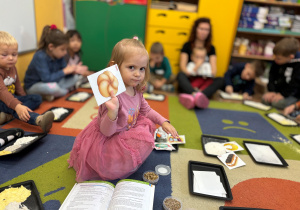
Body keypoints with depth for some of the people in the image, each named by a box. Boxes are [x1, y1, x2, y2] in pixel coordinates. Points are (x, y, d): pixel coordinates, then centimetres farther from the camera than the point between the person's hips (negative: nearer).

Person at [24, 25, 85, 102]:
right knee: (53, 87, -41)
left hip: (52, 82, 8)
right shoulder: (40, 57, -24)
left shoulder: (59, 55, -4)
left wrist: (72, 71, -23)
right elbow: (46, 79, -30)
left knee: (75, 77, -1)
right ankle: (67, 91, -7)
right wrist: (64, 71, -28)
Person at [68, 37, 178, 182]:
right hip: (106, 141, -9)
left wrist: (163, 122, 3)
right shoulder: (112, 95, -31)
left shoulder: (136, 90, -5)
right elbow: (106, 131, -28)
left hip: (126, 133, 9)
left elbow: (146, 110, 13)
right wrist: (113, 111, -47)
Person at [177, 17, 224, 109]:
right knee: (180, 75, -31)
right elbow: (182, 65, -4)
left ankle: (191, 97, -53)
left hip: (204, 81, 2)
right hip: (189, 80, -2)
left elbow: (213, 65, 2)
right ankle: (196, 95, -60)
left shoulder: (211, 48, 16)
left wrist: (212, 73, -24)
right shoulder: (187, 46, 9)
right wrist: (187, 72, -28)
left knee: (220, 80, -26)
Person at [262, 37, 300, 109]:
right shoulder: (276, 62, -3)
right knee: (265, 99, -18)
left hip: (293, 94, -5)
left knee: (277, 103, -27)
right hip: (277, 90, 5)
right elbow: (272, 77, 1)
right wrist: (271, 91, -10)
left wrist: (282, 94, -23)